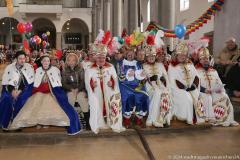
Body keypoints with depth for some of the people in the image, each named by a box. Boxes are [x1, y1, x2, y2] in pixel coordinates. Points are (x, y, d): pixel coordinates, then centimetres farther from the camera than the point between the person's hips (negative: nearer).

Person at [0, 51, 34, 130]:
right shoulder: (9, 67, 5)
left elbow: (30, 82, -5)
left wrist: (20, 90, -17)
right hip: (10, 88, 1)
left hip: (24, 88, -1)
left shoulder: (29, 67, 2)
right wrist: (12, 90, -17)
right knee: (6, 98, -28)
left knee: (21, 98, -31)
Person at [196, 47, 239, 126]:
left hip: (216, 92, 4)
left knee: (225, 97, -24)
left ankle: (227, 118, -25)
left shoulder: (214, 71, 26)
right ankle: (210, 118, -38)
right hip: (204, 93, -4)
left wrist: (220, 88, -5)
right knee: (207, 98, -35)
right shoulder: (197, 71, 10)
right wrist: (204, 89, -19)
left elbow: (219, 83, 19)